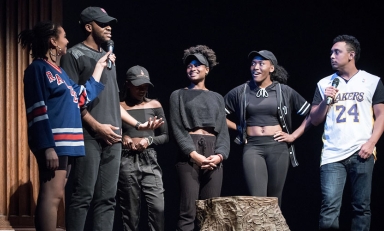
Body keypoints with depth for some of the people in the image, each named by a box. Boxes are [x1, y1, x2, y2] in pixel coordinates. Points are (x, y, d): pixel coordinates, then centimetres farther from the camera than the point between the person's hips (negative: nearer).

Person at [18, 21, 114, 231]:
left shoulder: (58, 70, 21)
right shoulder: (38, 68, -6)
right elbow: (38, 111, -14)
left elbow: (82, 98, 29)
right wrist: (47, 147, -22)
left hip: (66, 143, 10)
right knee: (52, 195, -15)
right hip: (53, 143, -10)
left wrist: (99, 67, 31)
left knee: (54, 195, 7)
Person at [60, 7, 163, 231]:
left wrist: (137, 124, 15)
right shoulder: (75, 55, 0)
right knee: (83, 195, -10)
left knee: (107, 198, 4)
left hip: (113, 138, 7)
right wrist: (96, 126, -15)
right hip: (89, 136, -7)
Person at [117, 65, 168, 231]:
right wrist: (122, 138, -9)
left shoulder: (154, 105, 10)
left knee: (158, 208, -14)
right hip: (127, 162, -1)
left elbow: (165, 136, 12)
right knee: (130, 212, 2)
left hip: (149, 161, 1)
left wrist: (149, 140, -5)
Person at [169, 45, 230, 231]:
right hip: (189, 154, -3)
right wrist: (194, 154, -14)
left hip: (213, 154, 3)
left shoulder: (217, 98, 20)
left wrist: (219, 155, -8)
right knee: (188, 210, -13)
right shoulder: (178, 95, 11)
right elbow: (178, 130, 0)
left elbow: (223, 131, 12)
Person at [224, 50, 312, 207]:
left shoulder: (284, 91, 6)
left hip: (278, 147, 1)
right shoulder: (240, 92, 7)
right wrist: (238, 128, 6)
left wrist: (293, 136, 4)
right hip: (252, 147, -1)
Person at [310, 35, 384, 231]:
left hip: (361, 153, -1)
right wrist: (326, 101, -5)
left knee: (361, 207, 1)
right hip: (332, 154, 1)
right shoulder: (324, 84, 13)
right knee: (329, 207, -9)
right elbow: (315, 120, 13)